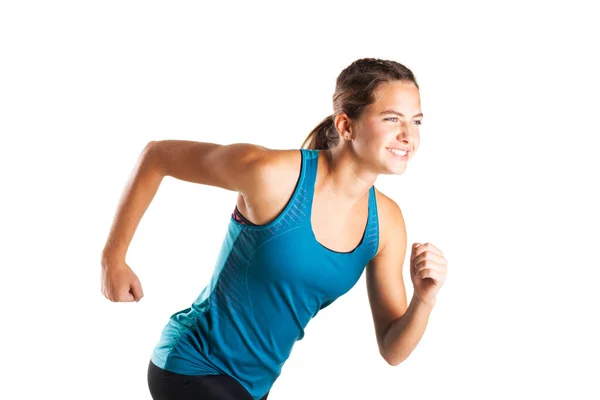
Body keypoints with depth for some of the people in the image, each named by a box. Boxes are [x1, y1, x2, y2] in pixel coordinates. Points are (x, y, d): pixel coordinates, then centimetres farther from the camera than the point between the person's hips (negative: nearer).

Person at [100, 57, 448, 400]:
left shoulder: (386, 222, -8)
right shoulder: (274, 173, -25)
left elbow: (392, 351, -3)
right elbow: (157, 156, -12)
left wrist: (425, 298, -24)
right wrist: (114, 259, -8)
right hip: (195, 369, -6)